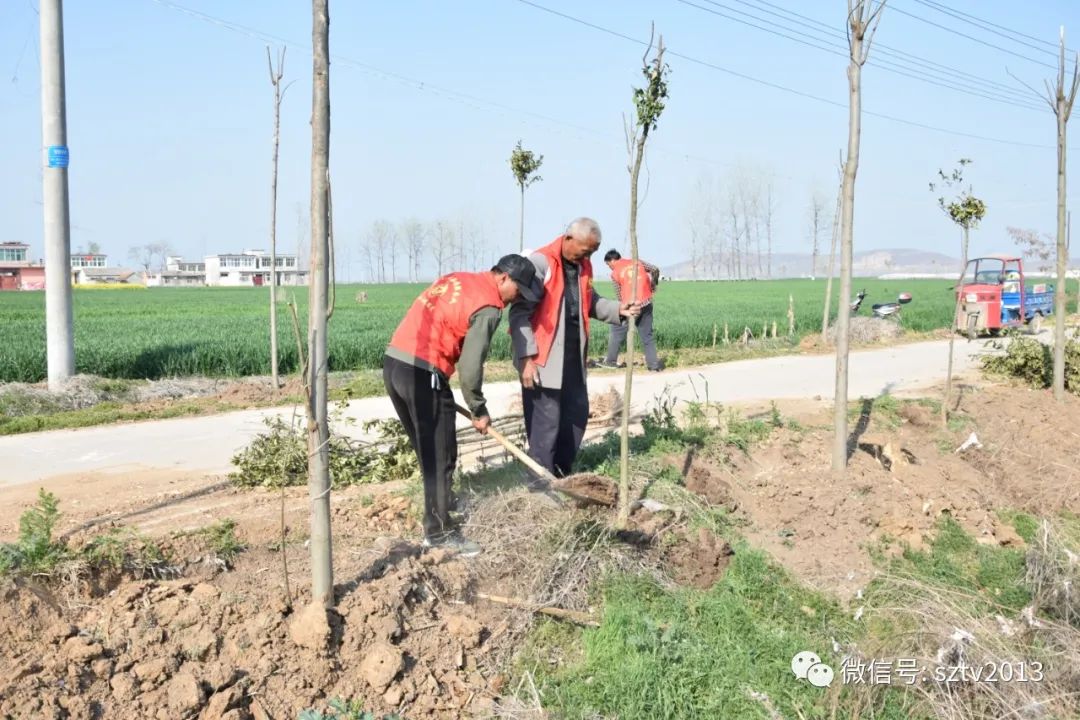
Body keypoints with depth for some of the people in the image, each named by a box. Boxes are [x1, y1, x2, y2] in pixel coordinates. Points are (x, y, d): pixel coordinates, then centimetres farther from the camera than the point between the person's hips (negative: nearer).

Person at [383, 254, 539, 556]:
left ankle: (437, 511, 31)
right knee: (440, 457, 2)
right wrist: (479, 411, 1)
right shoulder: (488, 307, -10)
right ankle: (438, 532, 10)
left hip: (393, 362, 9)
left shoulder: (457, 279, 17)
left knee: (428, 451, 20)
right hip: (422, 373, -9)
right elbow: (470, 366, -12)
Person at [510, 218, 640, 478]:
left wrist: (617, 310, 1)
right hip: (542, 358, -8)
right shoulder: (540, 262, -16)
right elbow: (520, 312, -18)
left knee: (577, 413, 15)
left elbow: (589, 302, 21)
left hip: (573, 356, 8)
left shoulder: (583, 266, 9)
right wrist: (527, 357, -23)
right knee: (546, 422, -2)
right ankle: (542, 483, 9)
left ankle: (562, 474, 30)